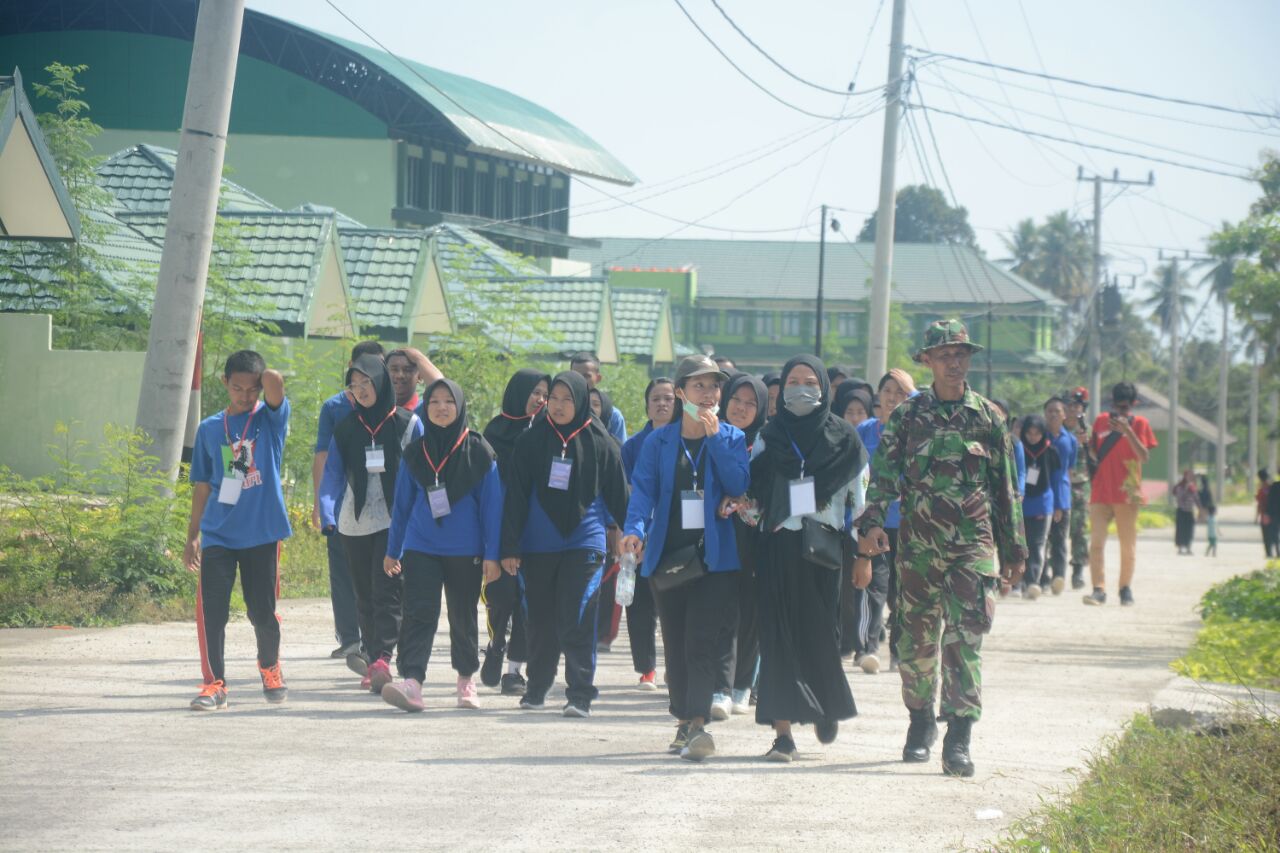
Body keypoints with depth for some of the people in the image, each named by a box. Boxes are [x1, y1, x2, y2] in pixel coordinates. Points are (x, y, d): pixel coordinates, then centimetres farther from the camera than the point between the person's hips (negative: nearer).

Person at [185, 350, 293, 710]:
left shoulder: (271, 419, 1)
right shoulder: (209, 429, 9)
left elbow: (274, 381, -21)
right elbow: (202, 485, 14)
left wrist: (262, 377, 1)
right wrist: (192, 536, 12)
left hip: (262, 532, -2)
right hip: (218, 533, 2)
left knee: (263, 611, 6)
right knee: (210, 610, -8)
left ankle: (270, 670, 31)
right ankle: (214, 684, 0)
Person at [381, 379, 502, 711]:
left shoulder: (479, 452, -1)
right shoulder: (414, 453, 6)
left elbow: (491, 504, -1)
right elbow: (402, 503, 12)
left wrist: (491, 553, -5)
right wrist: (392, 550, 12)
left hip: (465, 551, -1)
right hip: (420, 547, 1)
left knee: (463, 617, 10)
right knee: (419, 614, -13)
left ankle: (466, 680, 29)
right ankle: (412, 683, -25)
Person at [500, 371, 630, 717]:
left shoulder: (599, 442, 3)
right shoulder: (531, 441, 6)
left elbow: (618, 494, 9)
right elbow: (515, 496, 5)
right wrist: (510, 547, 0)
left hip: (584, 542, -2)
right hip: (538, 546, 2)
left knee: (576, 620, -10)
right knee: (540, 620, 9)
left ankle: (580, 695, -7)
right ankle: (536, 689, 22)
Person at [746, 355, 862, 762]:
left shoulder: (843, 437, 6)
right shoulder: (768, 437, 10)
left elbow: (859, 495, 4)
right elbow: (752, 490, 11)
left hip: (822, 546, -1)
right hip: (778, 547, 1)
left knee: (819, 633, 2)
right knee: (779, 636, -5)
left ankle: (827, 707, 30)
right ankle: (783, 732, -6)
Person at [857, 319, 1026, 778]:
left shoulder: (988, 417, 7)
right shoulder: (907, 416, 6)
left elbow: (1005, 487, 12)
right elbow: (883, 473, -2)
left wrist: (1014, 548, 12)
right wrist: (872, 521, -18)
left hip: (973, 544, -1)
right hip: (918, 544, 1)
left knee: (965, 637, -11)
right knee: (917, 636, 9)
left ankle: (958, 739, -14)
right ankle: (920, 722, 27)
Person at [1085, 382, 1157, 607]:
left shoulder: (1140, 424, 1)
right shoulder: (1101, 421, 10)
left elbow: (1145, 456, -11)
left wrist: (1127, 430, -19)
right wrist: (1088, 445, -3)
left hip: (1127, 494, -2)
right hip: (1100, 493, 2)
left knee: (1128, 545, 5)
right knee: (1096, 542, -8)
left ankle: (1126, 589, 16)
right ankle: (1099, 589, -11)